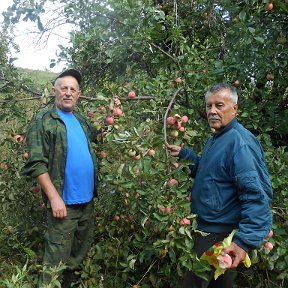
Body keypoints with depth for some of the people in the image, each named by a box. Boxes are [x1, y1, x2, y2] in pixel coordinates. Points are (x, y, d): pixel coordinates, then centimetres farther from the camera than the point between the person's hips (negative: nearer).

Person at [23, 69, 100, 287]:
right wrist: (54, 198, -19)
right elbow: (36, 164, -14)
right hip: (64, 203, -7)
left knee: (82, 250, 20)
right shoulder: (43, 120, -8)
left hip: (87, 200, 7)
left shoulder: (82, 120, 12)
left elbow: (97, 136, 31)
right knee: (57, 258, 2)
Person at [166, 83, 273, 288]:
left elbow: (257, 195, -29)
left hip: (220, 233, -10)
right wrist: (183, 154, 14)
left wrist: (246, 240, -35)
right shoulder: (217, 138, 10)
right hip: (208, 225, 10)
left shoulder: (240, 142, -23)